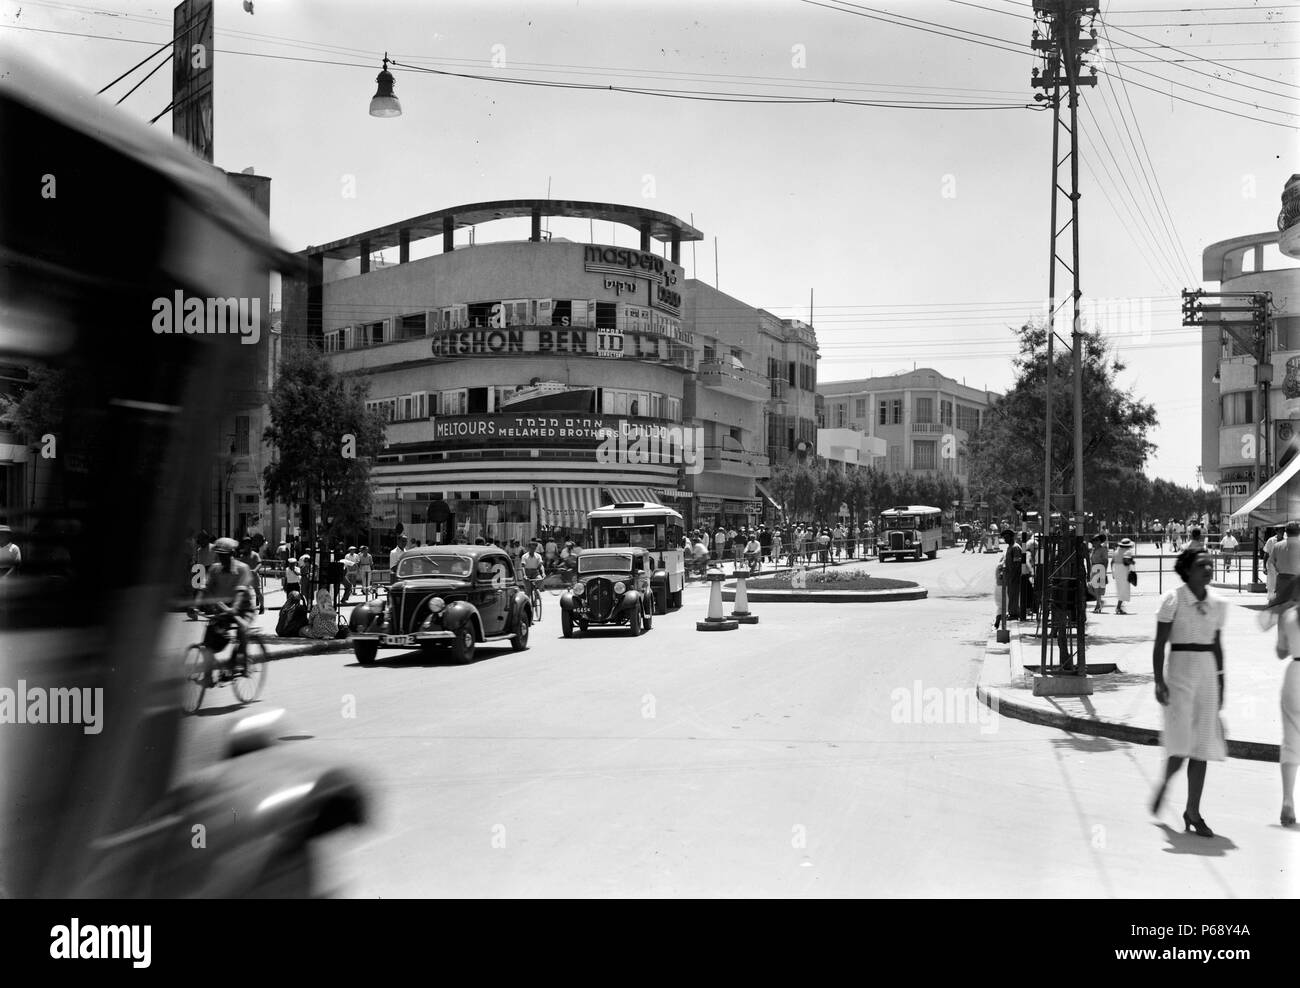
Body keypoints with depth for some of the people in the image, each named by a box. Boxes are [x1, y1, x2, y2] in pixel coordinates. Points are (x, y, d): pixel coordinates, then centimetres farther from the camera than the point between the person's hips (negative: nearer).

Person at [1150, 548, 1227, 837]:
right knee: (1181, 743, -10)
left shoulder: (1218, 605, 7)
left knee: (1202, 746, 4)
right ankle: (1164, 784, 21)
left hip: (1208, 674, 5)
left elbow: (1217, 646, 15)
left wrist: (1220, 684, 14)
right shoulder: (1173, 600, -7)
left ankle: (1193, 812, 13)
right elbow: (1159, 644, -7)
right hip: (1180, 673, -5)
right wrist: (1159, 681, -14)